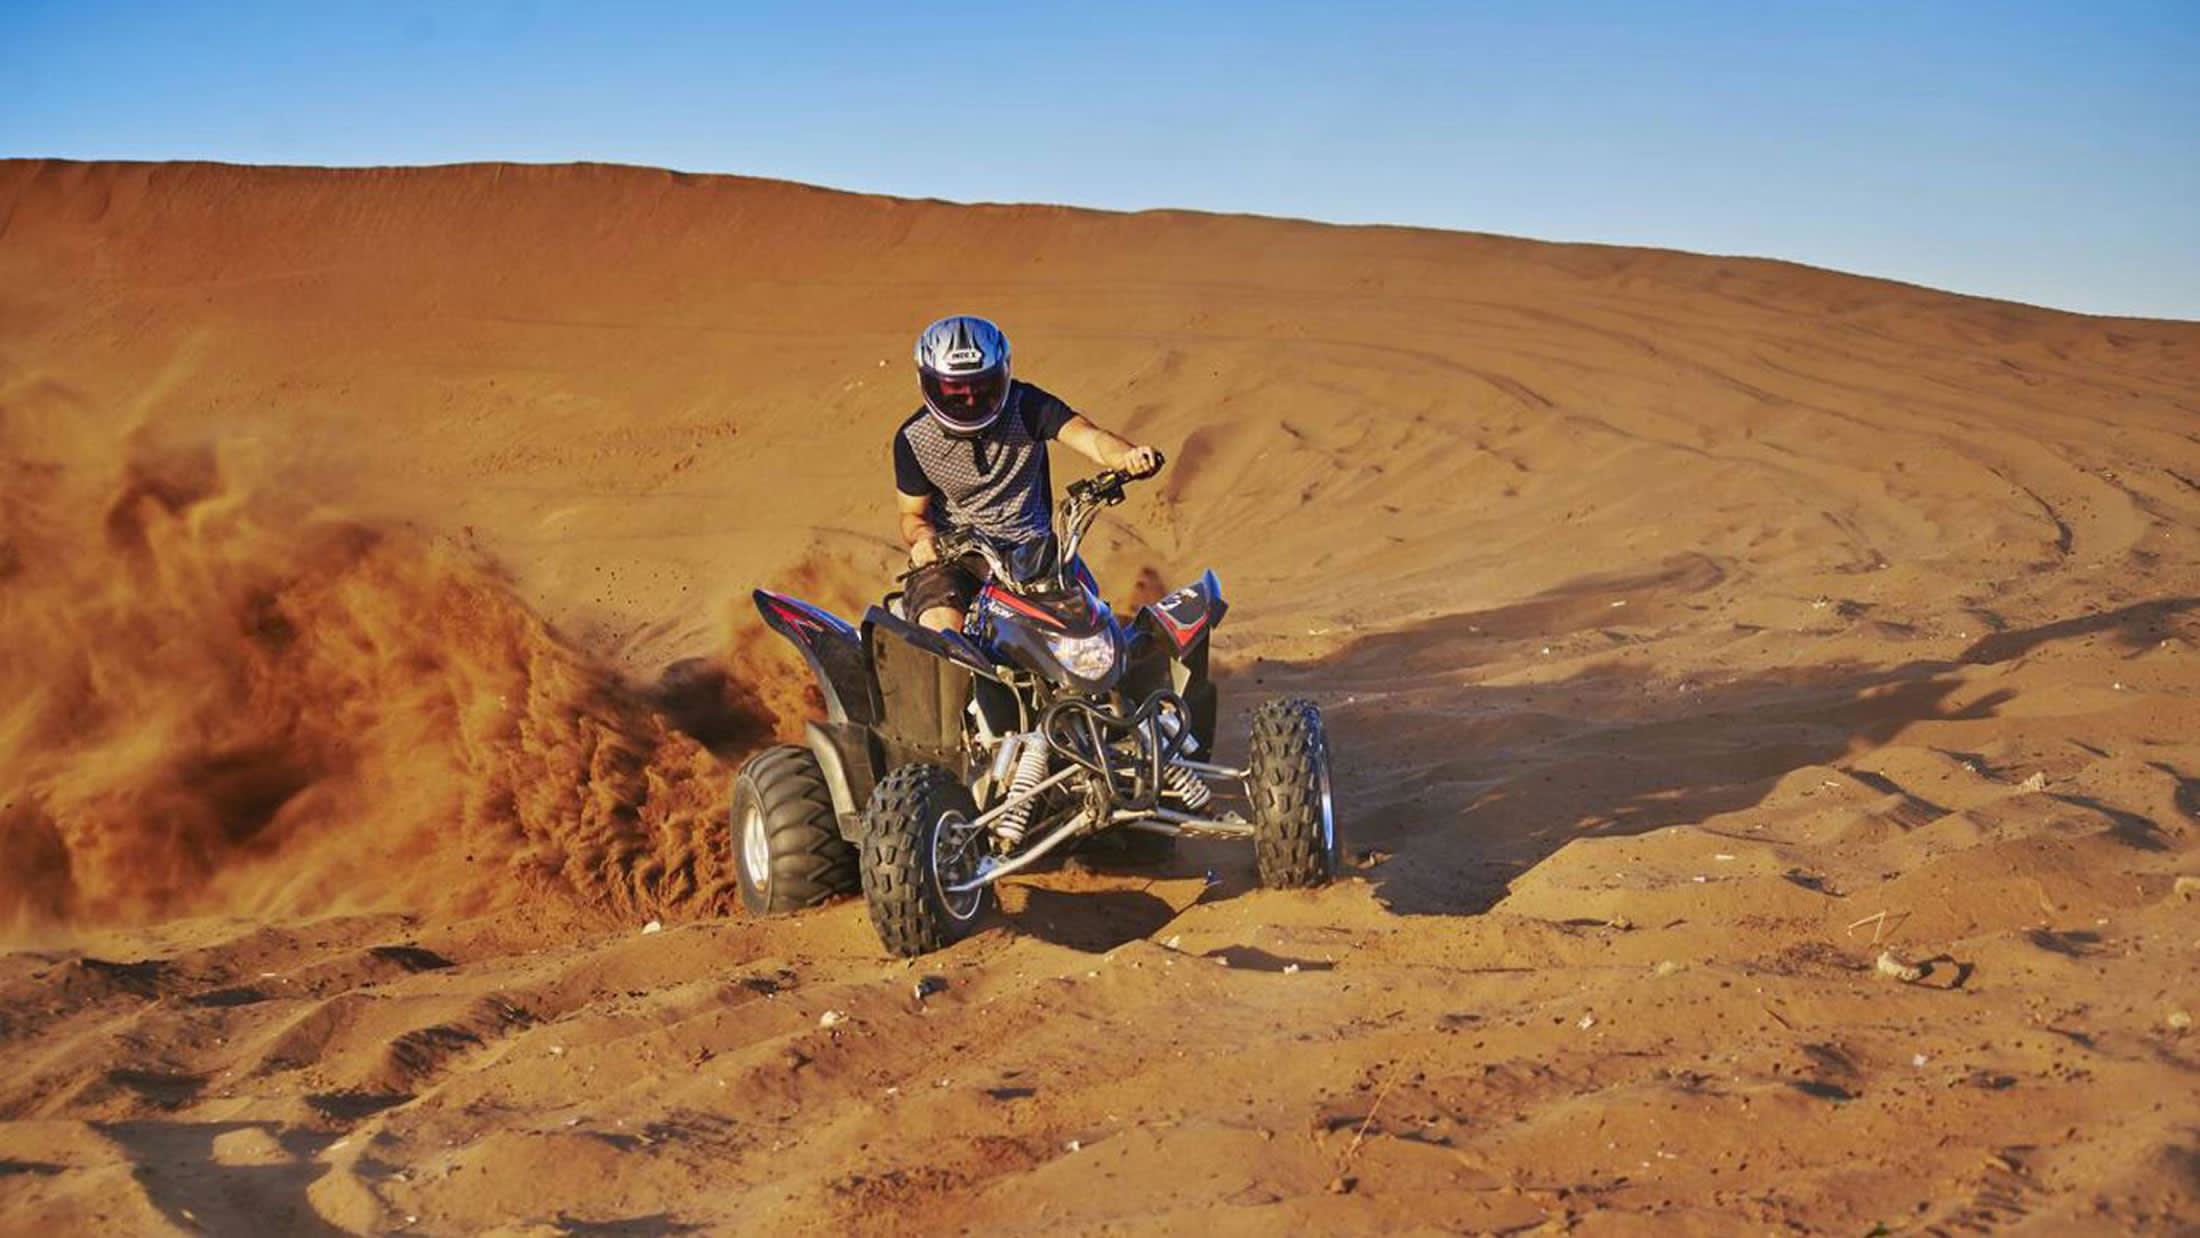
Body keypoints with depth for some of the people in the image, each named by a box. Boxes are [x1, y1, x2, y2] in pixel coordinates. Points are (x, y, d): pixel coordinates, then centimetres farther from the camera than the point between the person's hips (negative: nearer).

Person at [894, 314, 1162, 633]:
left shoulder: (1026, 405, -11)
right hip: (950, 550, 0)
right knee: (939, 641, -26)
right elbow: (912, 513, 3)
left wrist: (1128, 456, -49)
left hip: (1028, 547, 0)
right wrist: (923, 538, -22)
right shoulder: (913, 438, -5)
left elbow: (1086, 435, -26)